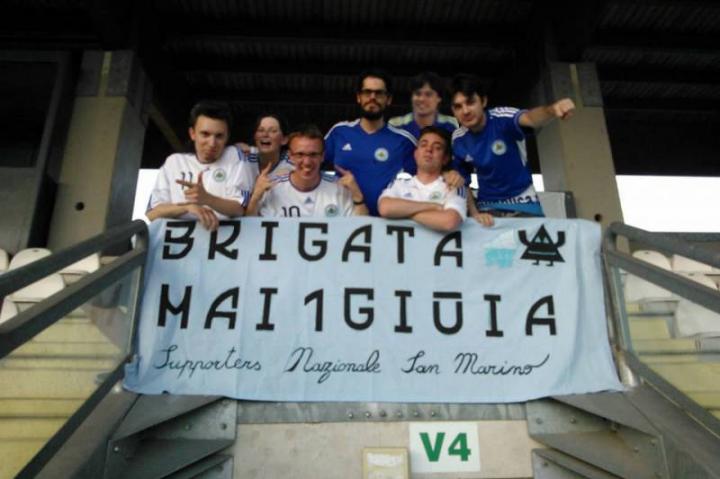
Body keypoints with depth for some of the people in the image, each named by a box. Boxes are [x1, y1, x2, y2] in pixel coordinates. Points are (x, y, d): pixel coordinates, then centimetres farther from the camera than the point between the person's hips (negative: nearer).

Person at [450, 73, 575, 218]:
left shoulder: (502, 118, -20)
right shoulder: (457, 140, -9)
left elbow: (530, 118, -41)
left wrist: (551, 110, -62)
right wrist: (474, 214, -7)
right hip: (486, 207, 2)